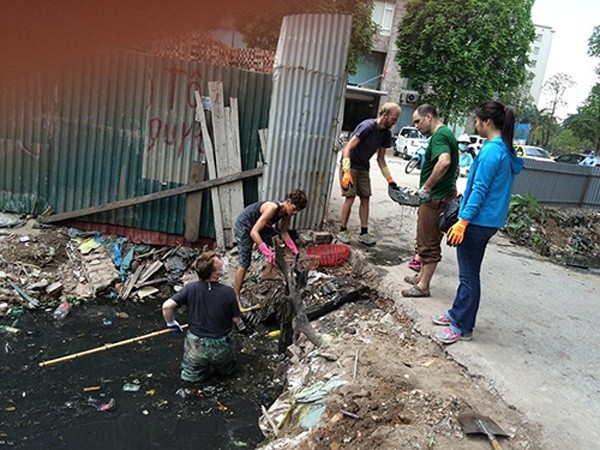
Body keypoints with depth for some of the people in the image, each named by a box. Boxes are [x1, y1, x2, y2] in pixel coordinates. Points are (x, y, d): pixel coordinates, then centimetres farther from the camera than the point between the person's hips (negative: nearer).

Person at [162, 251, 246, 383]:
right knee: (227, 371, 31)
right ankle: (220, 365, 14)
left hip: (196, 345, 1)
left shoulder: (190, 288, -16)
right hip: (221, 346, 0)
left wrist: (171, 323, 1)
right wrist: (242, 327, 17)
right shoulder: (228, 292, -18)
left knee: (190, 377, 27)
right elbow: (236, 319, -7)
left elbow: (166, 306, -20)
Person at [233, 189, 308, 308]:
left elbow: (284, 232, 3)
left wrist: (295, 250, -6)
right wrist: (268, 253, -44)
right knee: (244, 263, -10)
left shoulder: (287, 211, -12)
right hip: (243, 226, -8)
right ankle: (236, 297, -3)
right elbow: (254, 232, -40)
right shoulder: (272, 208, -36)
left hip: (259, 224, 8)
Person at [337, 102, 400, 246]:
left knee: (365, 198, 4)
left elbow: (380, 158, 9)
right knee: (350, 198, -10)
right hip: (350, 165, -7)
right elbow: (347, 149, -27)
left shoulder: (386, 134, 0)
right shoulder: (367, 126, -23)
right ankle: (343, 231, 3)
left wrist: (389, 179, 2)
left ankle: (364, 233, 11)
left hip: (363, 168, 7)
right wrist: (346, 173, -36)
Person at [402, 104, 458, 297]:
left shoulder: (439, 136, -17)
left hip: (434, 199, -11)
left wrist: (426, 187, -27)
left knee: (429, 243, -2)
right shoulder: (447, 133, 16)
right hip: (442, 195, 11)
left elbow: (444, 161, -36)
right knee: (427, 240, 21)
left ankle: (423, 286, 7)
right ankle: (422, 276, 34)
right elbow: (452, 164, 26)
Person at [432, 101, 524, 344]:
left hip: (478, 221, -10)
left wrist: (462, 221, -22)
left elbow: (480, 189, -21)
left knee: (469, 275, 0)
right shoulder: (506, 150, 11)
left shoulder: (491, 150, -17)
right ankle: (457, 313, 31)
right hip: (489, 221, 10)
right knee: (468, 272, 19)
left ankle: (462, 327, 10)